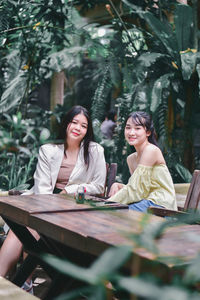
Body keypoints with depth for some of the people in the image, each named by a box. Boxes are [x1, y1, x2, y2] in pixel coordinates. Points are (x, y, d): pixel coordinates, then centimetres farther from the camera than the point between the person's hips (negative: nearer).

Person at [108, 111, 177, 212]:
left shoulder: (151, 150, -12)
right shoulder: (131, 159, 14)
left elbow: (136, 190, -14)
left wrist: (109, 202, -9)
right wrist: (118, 185, 1)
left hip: (160, 206, -8)